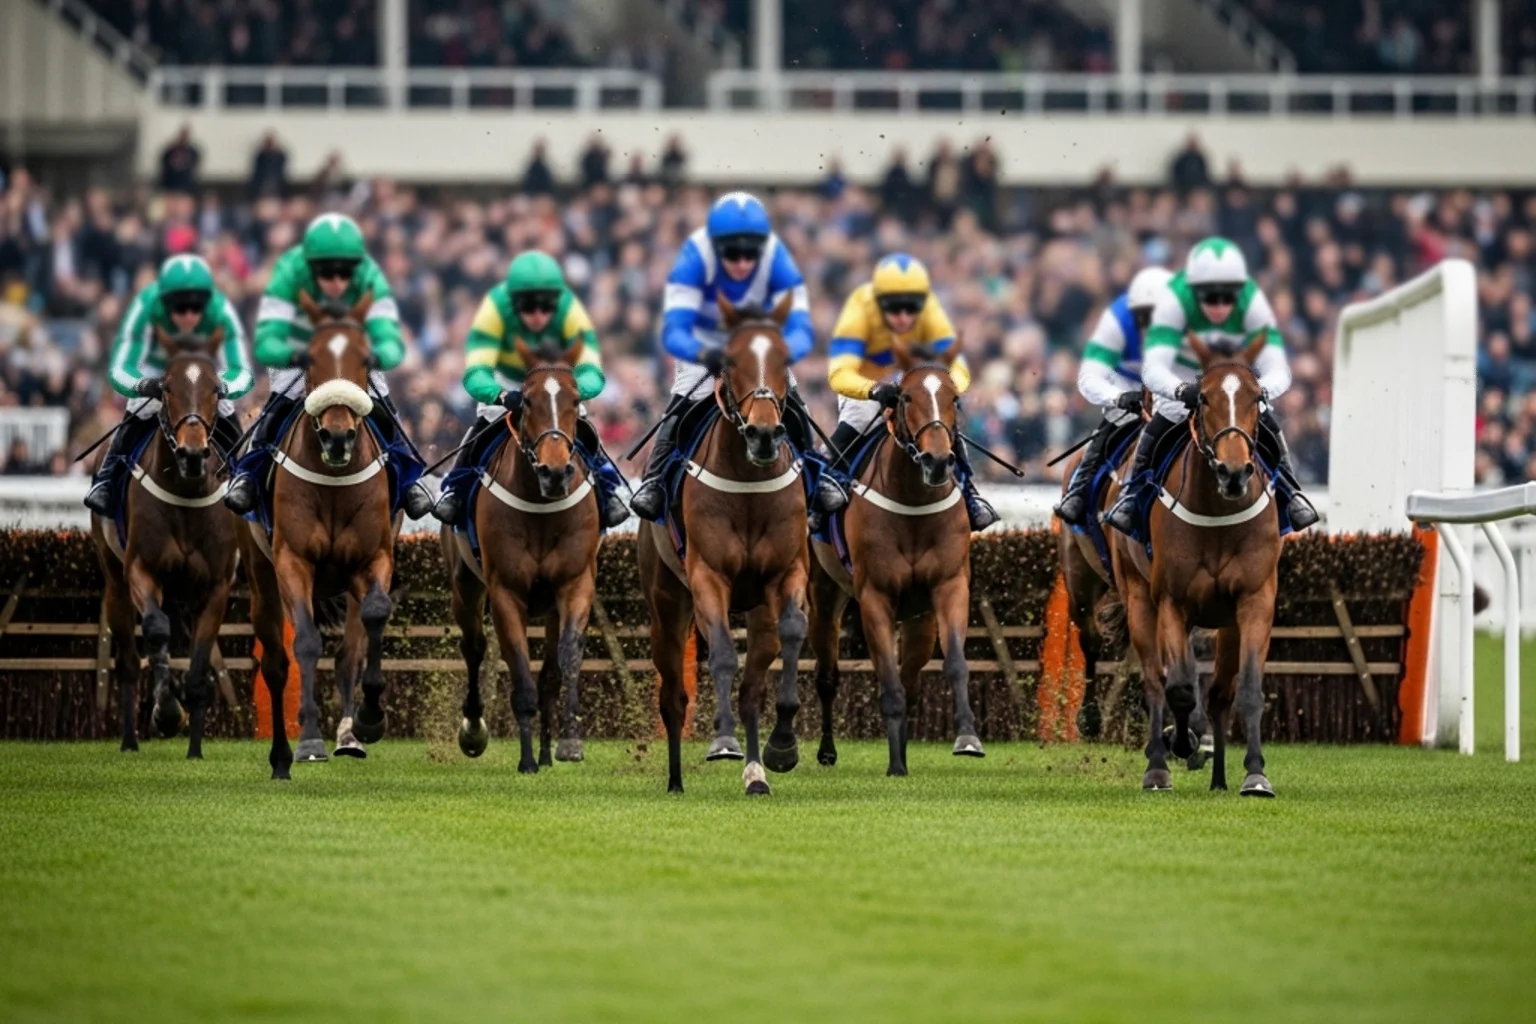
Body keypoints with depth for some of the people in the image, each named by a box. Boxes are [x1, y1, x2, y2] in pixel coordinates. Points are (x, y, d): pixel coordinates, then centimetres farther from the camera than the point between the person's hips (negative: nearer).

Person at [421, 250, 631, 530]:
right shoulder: (496, 308, -36)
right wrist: (502, 396, -63)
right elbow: (475, 374, -42)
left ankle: (607, 491, 8)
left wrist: (576, 390, -61)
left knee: (585, 436, -16)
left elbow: (591, 371, -38)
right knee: (481, 433, -20)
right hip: (505, 387, -1)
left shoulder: (570, 310, -33)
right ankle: (455, 491, 3)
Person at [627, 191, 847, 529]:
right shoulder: (695, 260, -35)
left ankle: (816, 478, 6)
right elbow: (674, 332, -42)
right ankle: (654, 481, -4)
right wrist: (706, 355, -63)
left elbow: (801, 330, -34)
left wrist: (783, 353, -58)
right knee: (681, 410, -22)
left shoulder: (777, 260, -30)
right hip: (703, 347, -1)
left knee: (793, 409, -15)